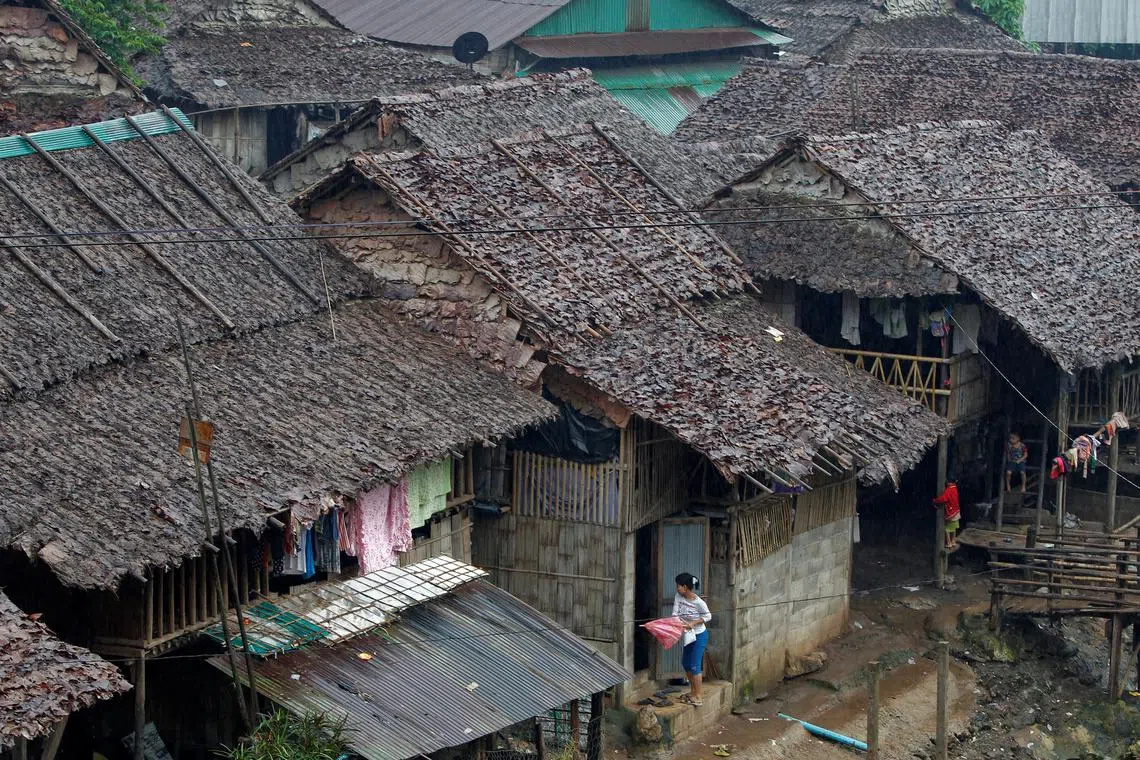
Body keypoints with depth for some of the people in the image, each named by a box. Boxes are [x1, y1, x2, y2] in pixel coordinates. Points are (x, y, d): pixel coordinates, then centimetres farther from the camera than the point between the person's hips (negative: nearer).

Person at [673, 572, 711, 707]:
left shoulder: (698, 602, -25)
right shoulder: (678, 597, -8)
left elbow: (707, 616, -12)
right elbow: (675, 614, -11)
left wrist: (693, 624, -21)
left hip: (699, 635, -7)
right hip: (689, 635, 7)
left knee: (695, 666, -7)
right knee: (686, 664, 15)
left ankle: (697, 697, 1)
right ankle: (693, 691, 31)